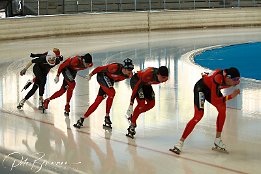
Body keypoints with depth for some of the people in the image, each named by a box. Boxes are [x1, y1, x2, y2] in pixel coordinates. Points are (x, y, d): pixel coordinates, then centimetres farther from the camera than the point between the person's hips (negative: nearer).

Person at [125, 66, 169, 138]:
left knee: (151, 103, 1)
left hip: (146, 83, 7)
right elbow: (136, 87, -37)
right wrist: (131, 105, -38)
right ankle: (132, 126, -10)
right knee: (141, 104, -18)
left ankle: (134, 115, 17)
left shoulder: (164, 78, -21)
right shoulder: (148, 74, -41)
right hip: (136, 81, -7)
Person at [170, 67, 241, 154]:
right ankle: (180, 142, -15)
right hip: (201, 87, -8)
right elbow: (214, 100, -37)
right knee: (198, 115, -18)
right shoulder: (218, 78, -38)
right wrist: (230, 96, -40)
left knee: (222, 109, -4)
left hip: (211, 88, 8)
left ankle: (218, 140, 7)